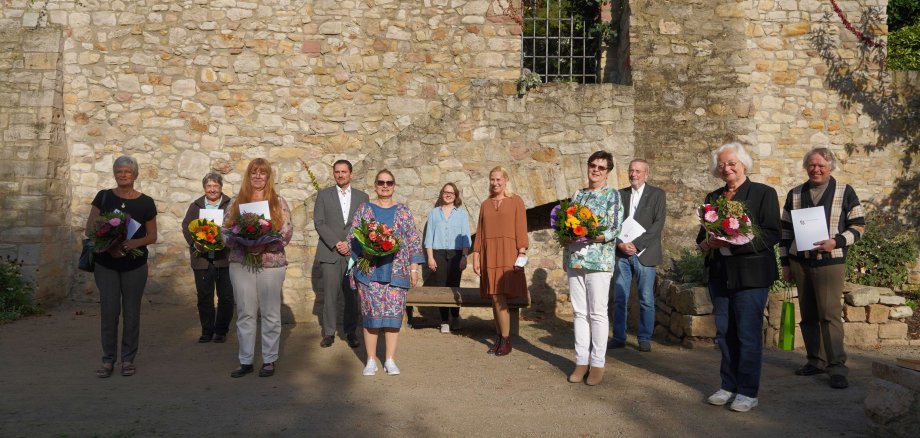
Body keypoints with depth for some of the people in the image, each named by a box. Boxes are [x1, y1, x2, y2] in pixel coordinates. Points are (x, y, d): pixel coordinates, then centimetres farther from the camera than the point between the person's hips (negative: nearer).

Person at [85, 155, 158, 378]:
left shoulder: (145, 202, 0)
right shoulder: (103, 197, 2)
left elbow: (152, 236, 4)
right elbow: (90, 229, -1)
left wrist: (135, 242, -17)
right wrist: (109, 245, -19)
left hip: (135, 265, 0)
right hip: (106, 264, 0)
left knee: (131, 312, 5)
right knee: (109, 311, 0)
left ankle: (128, 359, 16)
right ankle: (108, 360, 11)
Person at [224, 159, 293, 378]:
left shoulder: (278, 202, 3)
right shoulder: (236, 202, 9)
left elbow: (287, 233, -4)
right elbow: (225, 231, 5)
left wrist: (264, 245, -18)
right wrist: (242, 243, -15)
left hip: (271, 263, -2)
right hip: (240, 263, 2)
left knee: (270, 313, 4)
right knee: (245, 313, 6)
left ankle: (269, 360, 15)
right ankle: (245, 361, 14)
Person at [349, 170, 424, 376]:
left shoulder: (404, 211, 9)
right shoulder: (364, 209, 7)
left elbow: (414, 240, 7)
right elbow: (353, 237, 5)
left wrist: (414, 266, 1)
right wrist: (365, 250, -12)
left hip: (396, 271, 1)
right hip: (370, 270, -1)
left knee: (394, 313, 1)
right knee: (371, 313, -1)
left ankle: (390, 360, 11)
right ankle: (371, 360, 9)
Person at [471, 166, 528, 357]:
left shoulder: (515, 201, 4)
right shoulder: (485, 204, 16)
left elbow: (521, 228, -2)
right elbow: (480, 231, 14)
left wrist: (522, 252, -10)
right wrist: (476, 255, 8)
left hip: (508, 254, -4)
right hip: (489, 255, 4)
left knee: (500, 298, -10)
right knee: (496, 298, 4)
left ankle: (506, 339, -1)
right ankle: (500, 337, 12)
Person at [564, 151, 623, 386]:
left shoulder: (612, 195, 0)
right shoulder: (577, 194, 15)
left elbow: (614, 230, -9)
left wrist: (588, 236, -19)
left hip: (599, 260, -5)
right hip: (574, 260, 5)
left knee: (597, 313, -1)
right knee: (579, 312, 7)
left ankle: (598, 363, 7)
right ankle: (581, 360, 14)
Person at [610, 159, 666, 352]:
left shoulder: (657, 194, 4)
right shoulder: (620, 194, 13)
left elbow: (658, 224, -6)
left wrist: (636, 244, -13)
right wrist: (620, 243, -9)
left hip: (644, 253, -3)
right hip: (622, 253, 3)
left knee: (646, 300, 1)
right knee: (619, 298, 3)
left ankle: (644, 339, 11)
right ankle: (619, 337, 12)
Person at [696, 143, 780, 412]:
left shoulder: (764, 193, -1)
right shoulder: (713, 197, 15)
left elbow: (772, 234, -9)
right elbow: (702, 236, 16)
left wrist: (735, 241, -21)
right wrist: (708, 242, -7)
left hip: (750, 275, -5)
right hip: (719, 274, 5)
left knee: (748, 334, -1)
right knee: (724, 334, 10)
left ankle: (748, 392, 9)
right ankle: (729, 386, 22)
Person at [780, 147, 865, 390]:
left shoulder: (844, 192, 2)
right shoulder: (795, 194, 11)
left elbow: (858, 226, 2)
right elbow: (785, 229, 14)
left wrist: (835, 242, -15)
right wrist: (785, 263, 10)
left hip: (829, 261, -4)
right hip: (799, 261, 4)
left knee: (829, 313, -9)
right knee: (808, 315, 8)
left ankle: (837, 365, -3)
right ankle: (816, 361, 19)